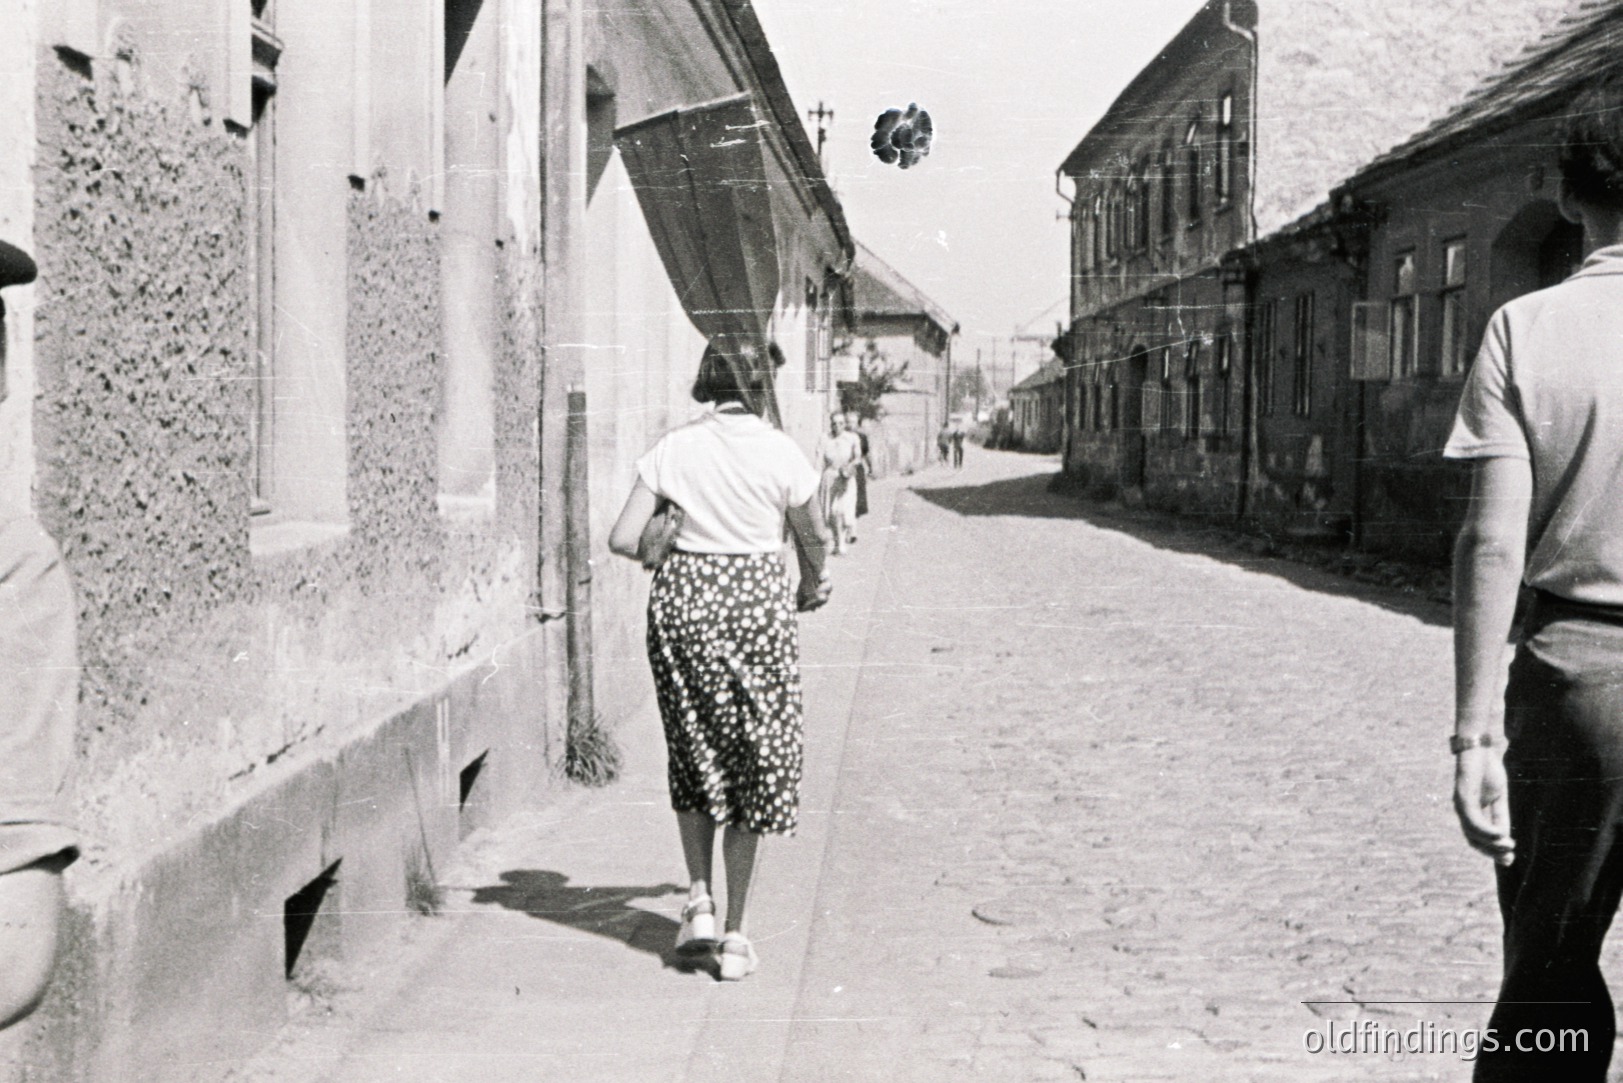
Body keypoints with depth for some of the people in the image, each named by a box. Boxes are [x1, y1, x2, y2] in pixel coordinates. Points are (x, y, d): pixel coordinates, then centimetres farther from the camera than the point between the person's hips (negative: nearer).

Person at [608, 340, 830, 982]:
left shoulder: (674, 449, -3)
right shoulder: (780, 453, -7)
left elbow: (622, 539, -5)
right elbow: (814, 535, 6)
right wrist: (813, 583, 27)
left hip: (683, 599, 2)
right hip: (757, 601, -2)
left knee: (694, 756, 21)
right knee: (752, 763, 8)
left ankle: (699, 900, 14)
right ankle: (734, 935, 11)